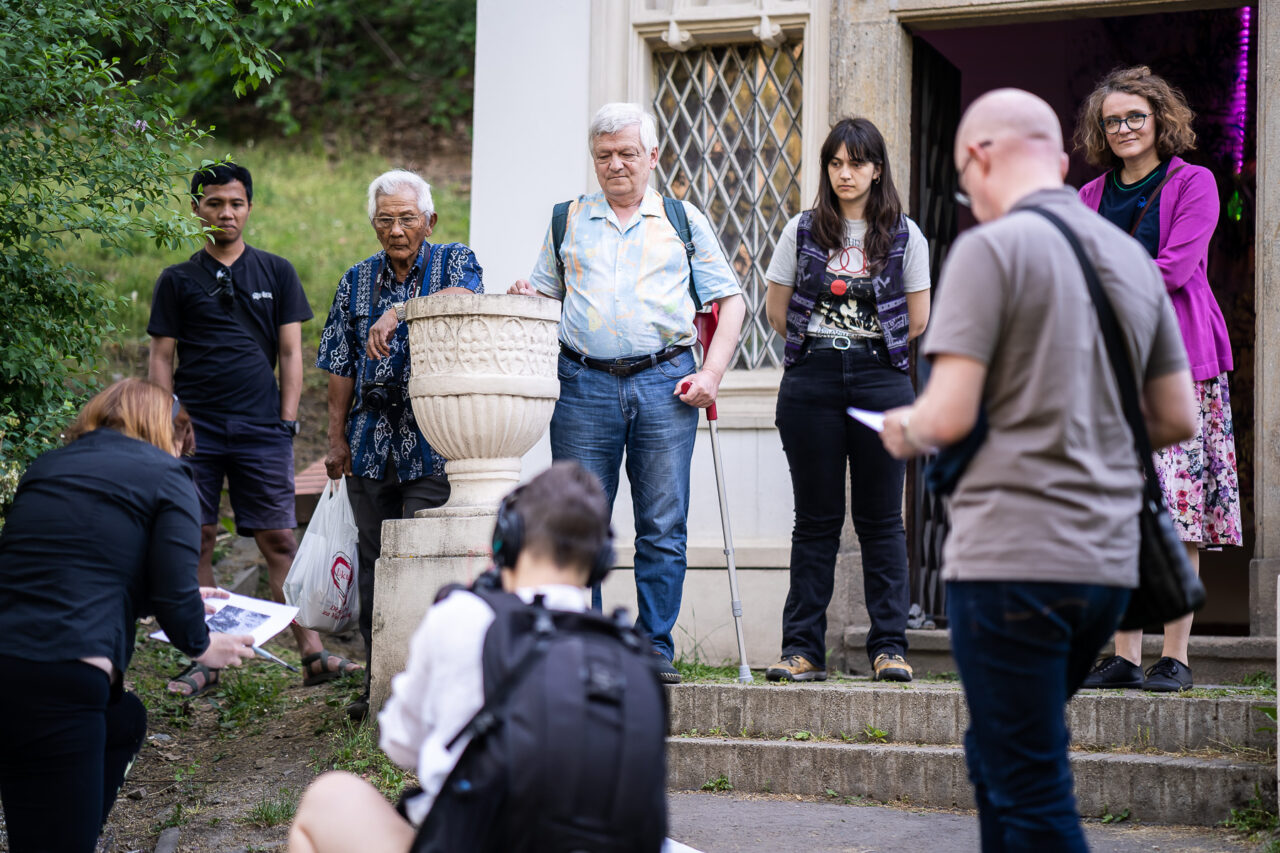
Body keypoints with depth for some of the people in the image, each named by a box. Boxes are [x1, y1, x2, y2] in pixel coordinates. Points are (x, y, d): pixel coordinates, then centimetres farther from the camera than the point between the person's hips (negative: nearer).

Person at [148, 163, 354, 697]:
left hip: (261, 430, 0)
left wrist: (287, 421, 2)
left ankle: (312, 653, -2)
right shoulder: (178, 281, 9)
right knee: (196, 542, 0)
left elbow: (290, 352, 10)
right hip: (196, 429, 0)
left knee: (278, 540, -3)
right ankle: (204, 660, 6)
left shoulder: (276, 273, 11)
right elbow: (161, 358, 8)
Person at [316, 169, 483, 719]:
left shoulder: (454, 261, 4)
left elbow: (463, 295, -21)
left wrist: (399, 311, -32)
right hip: (371, 441, 4)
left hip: (433, 440, -4)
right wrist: (337, 438, 8)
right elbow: (341, 369, 13)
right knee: (374, 564, 7)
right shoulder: (357, 282, 14)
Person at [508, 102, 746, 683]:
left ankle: (655, 649, 6)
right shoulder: (566, 221, 15)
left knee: (663, 528, -1)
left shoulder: (685, 220, 12)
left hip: (665, 384, -1)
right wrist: (525, 297, -3)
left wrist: (712, 374, -1)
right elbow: (543, 294, 21)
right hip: (584, 384, 1)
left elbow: (729, 300, 11)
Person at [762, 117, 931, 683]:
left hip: (881, 379, -1)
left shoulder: (905, 236, 5)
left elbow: (918, 320, 7)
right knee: (816, 519, 3)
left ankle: (889, 647, 5)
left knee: (881, 519, 2)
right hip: (811, 383, 1)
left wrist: (872, 347, 11)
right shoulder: (803, 231, 7)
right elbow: (777, 310, 11)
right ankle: (802, 649, 4)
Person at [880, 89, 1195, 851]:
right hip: (1110, 562, 7)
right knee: (1000, 757, 22)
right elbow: (1177, 421, 15)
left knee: (1028, 789, -2)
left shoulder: (992, 248, -9)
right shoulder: (1132, 257, 11)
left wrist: (903, 431, 5)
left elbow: (950, 417, -16)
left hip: (1012, 559, -7)